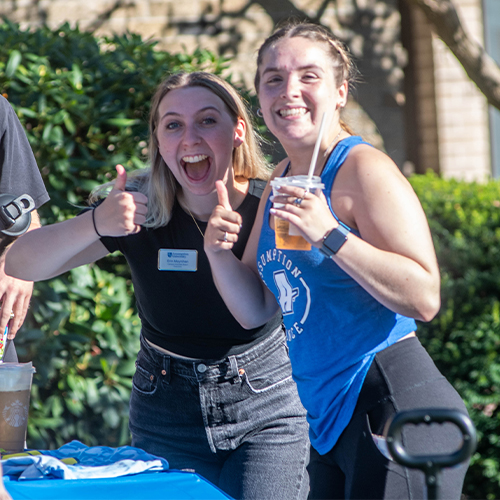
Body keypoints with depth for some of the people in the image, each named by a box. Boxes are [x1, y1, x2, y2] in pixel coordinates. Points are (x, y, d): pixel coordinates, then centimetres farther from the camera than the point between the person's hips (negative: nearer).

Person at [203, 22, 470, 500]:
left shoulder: (363, 170, -12)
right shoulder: (283, 180, 12)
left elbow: (424, 298, -21)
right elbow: (256, 311, 13)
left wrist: (330, 236, -26)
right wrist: (219, 252, -4)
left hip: (394, 407, -8)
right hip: (327, 418, 9)